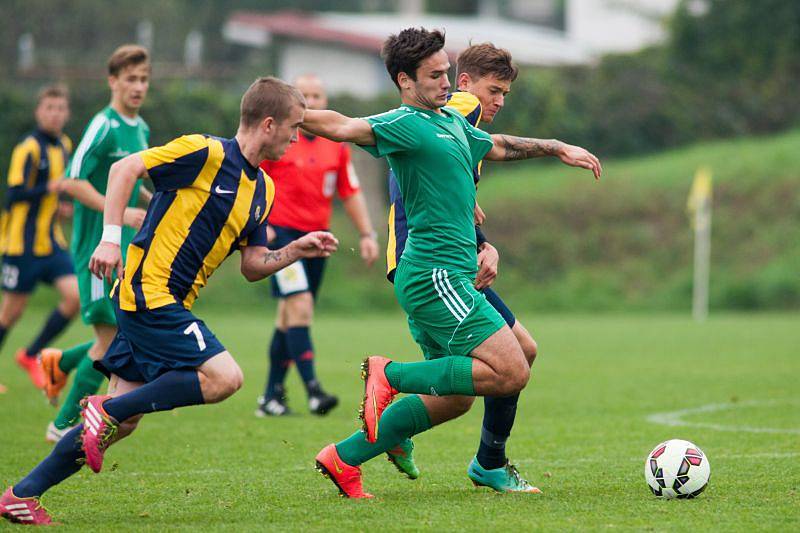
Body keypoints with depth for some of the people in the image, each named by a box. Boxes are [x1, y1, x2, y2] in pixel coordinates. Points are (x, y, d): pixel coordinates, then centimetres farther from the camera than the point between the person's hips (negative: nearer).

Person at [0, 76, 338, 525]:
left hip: (171, 302, 9)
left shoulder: (263, 189, 15)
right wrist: (111, 237, -19)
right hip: (150, 290, -9)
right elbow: (125, 168, -11)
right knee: (223, 377, -20)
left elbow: (253, 266, 18)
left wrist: (298, 250, 2)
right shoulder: (206, 153, -11)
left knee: (122, 421, 6)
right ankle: (107, 409, -12)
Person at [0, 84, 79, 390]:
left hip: (52, 242, 7)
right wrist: (51, 188, -30)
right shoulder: (28, 148, -14)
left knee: (75, 296, -8)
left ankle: (31, 356, 6)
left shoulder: (64, 146, 10)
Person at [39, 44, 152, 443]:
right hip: (98, 246, -8)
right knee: (112, 337, -8)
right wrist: (119, 212, -24)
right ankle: (64, 426, 4)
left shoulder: (141, 129, 13)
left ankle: (60, 363, 26)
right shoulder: (104, 127, -14)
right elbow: (72, 182, -20)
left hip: (128, 247, 8)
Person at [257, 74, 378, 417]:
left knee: (289, 316, 9)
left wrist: (367, 234, 9)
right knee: (300, 306, -18)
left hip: (316, 235, 5)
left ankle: (272, 395, 16)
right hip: (281, 232, -5)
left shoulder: (336, 145, 10)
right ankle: (312, 389, -23)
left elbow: (350, 193, 16)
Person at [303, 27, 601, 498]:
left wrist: (557, 148, 38)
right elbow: (344, 128, -25)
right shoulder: (405, 124, -11)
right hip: (436, 276, -10)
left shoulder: (452, 120, 18)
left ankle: (344, 458, 15)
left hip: (451, 275, 10)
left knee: (452, 398, 13)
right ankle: (392, 375, -8)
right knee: (512, 374, -14)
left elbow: (496, 146, 36)